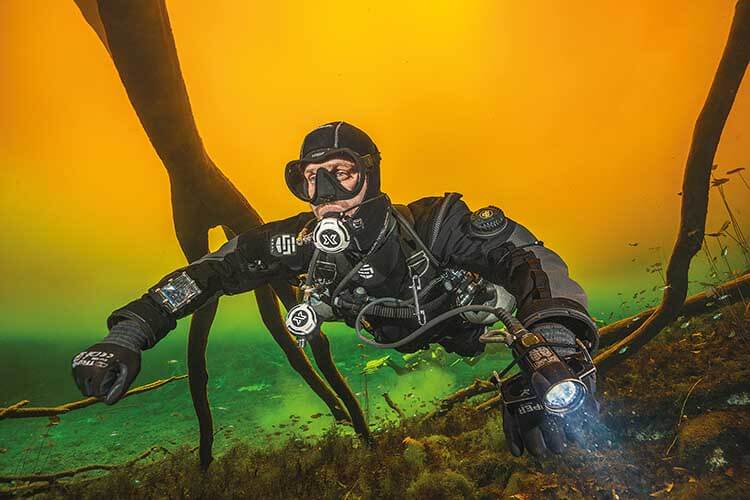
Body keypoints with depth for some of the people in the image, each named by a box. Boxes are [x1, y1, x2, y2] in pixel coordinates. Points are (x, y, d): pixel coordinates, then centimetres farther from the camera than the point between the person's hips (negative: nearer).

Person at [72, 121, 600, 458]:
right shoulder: (299, 241, -24)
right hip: (408, 346, 3)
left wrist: (556, 336, -61)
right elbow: (211, 270, -21)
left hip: (482, 329, -2)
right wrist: (129, 333, -32)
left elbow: (529, 257, -42)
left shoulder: (429, 224, -36)